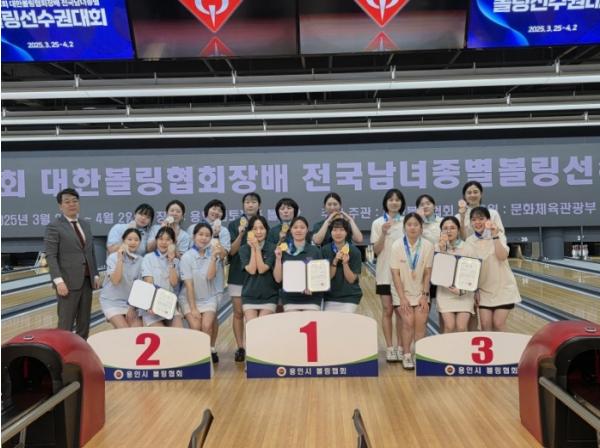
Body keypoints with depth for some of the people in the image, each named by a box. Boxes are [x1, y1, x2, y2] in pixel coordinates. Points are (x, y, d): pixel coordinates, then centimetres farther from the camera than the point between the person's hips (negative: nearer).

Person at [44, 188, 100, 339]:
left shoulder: (85, 225, 15)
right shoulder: (54, 227, -5)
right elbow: (51, 256, -12)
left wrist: (95, 275, 10)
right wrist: (58, 281, -20)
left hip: (87, 281, 6)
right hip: (68, 282, -6)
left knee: (84, 322, 11)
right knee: (66, 324, -2)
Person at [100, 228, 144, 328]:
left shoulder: (141, 260, -2)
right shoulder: (113, 257, -10)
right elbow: (115, 281, -23)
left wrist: (133, 307, -4)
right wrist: (120, 259, -26)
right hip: (112, 301, -4)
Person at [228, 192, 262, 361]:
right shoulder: (234, 224, 2)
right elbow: (232, 251, -6)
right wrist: (241, 234, -20)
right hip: (238, 273, 0)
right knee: (238, 312, 3)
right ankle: (240, 348, 11)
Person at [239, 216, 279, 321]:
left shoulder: (272, 248, -5)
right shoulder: (244, 249, 0)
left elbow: (262, 269, -15)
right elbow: (251, 270, -12)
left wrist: (257, 247, -13)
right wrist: (253, 248, -11)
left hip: (269, 296, -1)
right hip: (249, 296, 1)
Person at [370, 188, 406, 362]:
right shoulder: (378, 223, 1)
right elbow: (376, 250, -4)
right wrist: (383, 233, -18)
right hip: (385, 273, -1)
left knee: (401, 311, 4)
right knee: (387, 310, 3)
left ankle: (400, 347, 13)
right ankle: (390, 348, 11)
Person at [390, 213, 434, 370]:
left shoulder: (428, 246, -11)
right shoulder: (397, 246, -13)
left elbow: (427, 273, -5)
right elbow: (395, 274, -12)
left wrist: (425, 295, -7)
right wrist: (402, 298, -14)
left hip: (420, 291, 1)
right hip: (403, 291, -1)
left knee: (420, 323, -8)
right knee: (408, 322, -13)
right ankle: (407, 356, 5)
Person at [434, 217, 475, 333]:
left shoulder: (466, 247, 0)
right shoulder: (438, 246, 1)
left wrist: (462, 290, -14)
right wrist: (442, 249, -20)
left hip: (464, 292, 0)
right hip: (445, 292, 0)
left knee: (461, 327, -13)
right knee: (449, 326, -14)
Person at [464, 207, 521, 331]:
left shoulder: (499, 236, -8)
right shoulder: (469, 242, -2)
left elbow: (502, 257, -26)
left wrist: (495, 236, -32)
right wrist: (474, 290, 3)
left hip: (503, 288, -2)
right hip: (484, 290, 3)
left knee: (498, 324, -5)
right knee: (485, 324, 0)